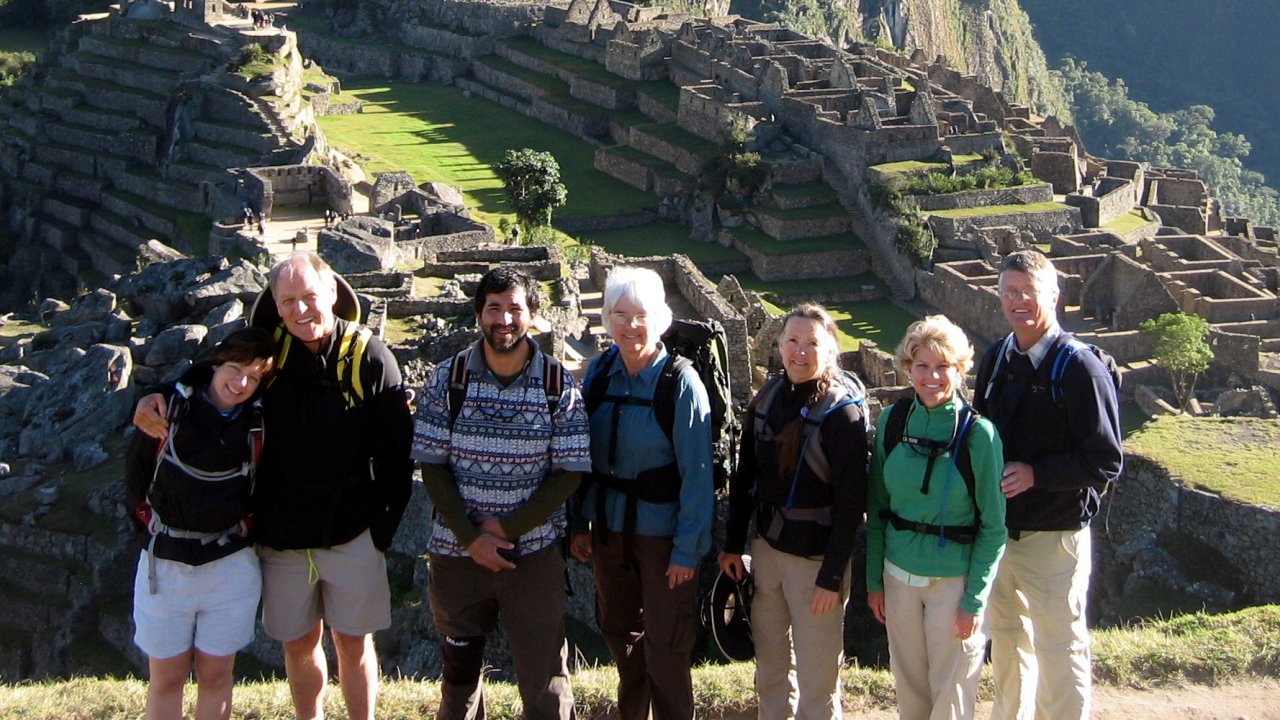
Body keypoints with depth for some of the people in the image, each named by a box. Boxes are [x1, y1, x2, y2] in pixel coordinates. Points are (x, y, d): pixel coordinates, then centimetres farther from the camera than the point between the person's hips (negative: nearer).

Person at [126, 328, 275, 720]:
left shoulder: (259, 423, -5)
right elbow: (135, 471, 2)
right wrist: (148, 527, 3)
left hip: (230, 568, 0)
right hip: (164, 565, 0)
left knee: (215, 675, 9)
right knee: (165, 678, 8)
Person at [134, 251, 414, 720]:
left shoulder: (370, 357, -10)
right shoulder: (268, 351, -2)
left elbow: (399, 451, -7)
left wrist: (383, 527, -10)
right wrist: (155, 400, -8)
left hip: (351, 535, -2)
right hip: (281, 536, 3)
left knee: (354, 643, 8)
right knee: (299, 645, 13)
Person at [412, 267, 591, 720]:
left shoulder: (558, 385, -4)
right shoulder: (448, 379, -2)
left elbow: (569, 473, -4)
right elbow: (432, 466, -2)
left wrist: (508, 528, -13)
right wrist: (471, 537, -11)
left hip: (534, 554, -1)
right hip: (457, 552, 1)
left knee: (544, 677, 1)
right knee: (459, 671, 13)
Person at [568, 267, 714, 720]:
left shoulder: (680, 382, -15)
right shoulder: (600, 373, -1)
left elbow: (696, 472, -15)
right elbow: (583, 456, 6)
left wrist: (688, 548, -17)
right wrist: (579, 522, 3)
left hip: (662, 532, -5)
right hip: (608, 526, 5)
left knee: (665, 647, 2)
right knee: (618, 631, 19)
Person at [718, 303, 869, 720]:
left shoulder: (842, 412, -14)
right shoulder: (767, 399, 3)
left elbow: (851, 501, -15)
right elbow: (745, 477, 10)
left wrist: (832, 576, -17)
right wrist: (733, 545, 8)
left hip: (816, 556, -6)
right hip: (767, 546, 6)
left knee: (816, 673, 1)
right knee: (769, 659, 17)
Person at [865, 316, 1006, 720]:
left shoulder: (978, 433, -12)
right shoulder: (892, 422, -1)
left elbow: (994, 526, -8)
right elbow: (876, 508, 6)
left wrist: (975, 600, -10)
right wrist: (874, 579, 4)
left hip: (954, 581, -3)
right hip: (899, 576, 3)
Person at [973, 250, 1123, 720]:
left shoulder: (1080, 369, -14)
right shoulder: (996, 359, 6)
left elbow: (1106, 463, -15)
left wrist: (1036, 474, -22)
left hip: (1053, 535, -6)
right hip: (998, 528, 7)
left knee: (1059, 651, 3)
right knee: (1006, 642, 19)